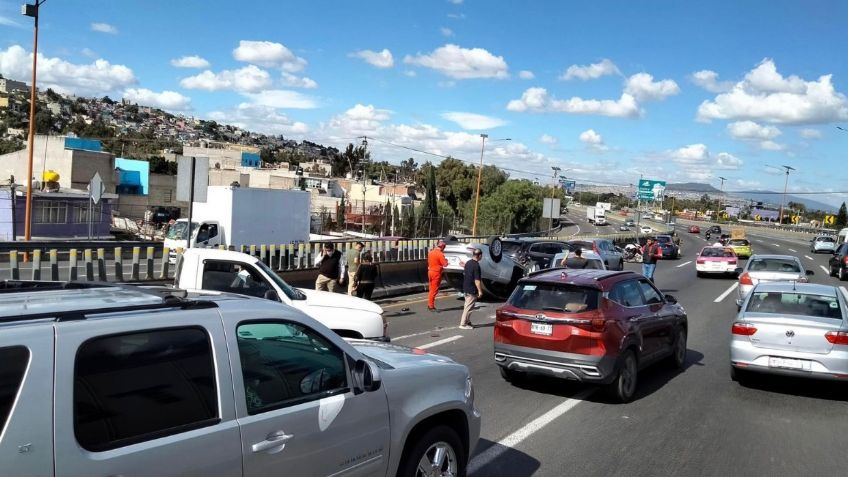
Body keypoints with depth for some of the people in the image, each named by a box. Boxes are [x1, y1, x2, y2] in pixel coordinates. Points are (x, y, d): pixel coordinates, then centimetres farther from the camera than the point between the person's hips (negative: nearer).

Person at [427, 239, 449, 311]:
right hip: (436, 273, -8)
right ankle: (431, 306, 2)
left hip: (430, 271, 8)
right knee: (434, 290, -1)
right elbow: (445, 264, -19)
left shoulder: (431, 252, 7)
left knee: (431, 289, 17)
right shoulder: (440, 254, -17)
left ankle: (429, 305, 22)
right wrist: (446, 260, 0)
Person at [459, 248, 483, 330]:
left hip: (466, 288, 9)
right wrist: (480, 291, -18)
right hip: (472, 290, -9)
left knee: (467, 306, 18)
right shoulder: (476, 265, -20)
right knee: (469, 307, -3)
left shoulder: (468, 263, 6)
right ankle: (463, 324, -1)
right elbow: (477, 280, -22)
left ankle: (467, 322, 25)